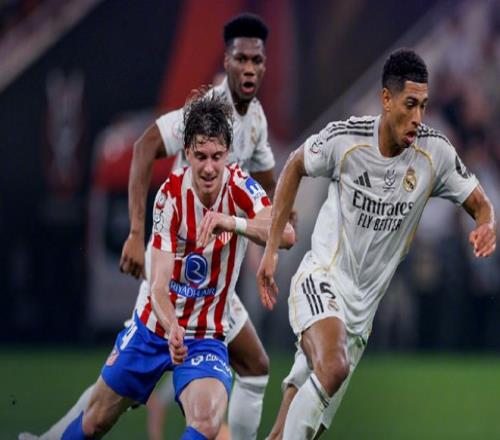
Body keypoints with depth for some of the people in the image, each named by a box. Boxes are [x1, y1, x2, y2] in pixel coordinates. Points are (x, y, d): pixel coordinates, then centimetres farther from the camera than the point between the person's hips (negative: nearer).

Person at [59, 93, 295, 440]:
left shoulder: (239, 185, -15)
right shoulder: (171, 195, -18)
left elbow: (286, 235, -31)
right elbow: (159, 284, -24)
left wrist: (232, 223, -47)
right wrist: (171, 328, -45)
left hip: (206, 338, 0)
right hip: (154, 327, 0)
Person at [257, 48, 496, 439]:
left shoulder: (436, 153, -7)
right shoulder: (344, 138, -12)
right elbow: (294, 168, 7)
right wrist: (272, 248, 5)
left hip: (364, 305, 4)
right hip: (322, 278, -4)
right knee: (332, 368, -32)